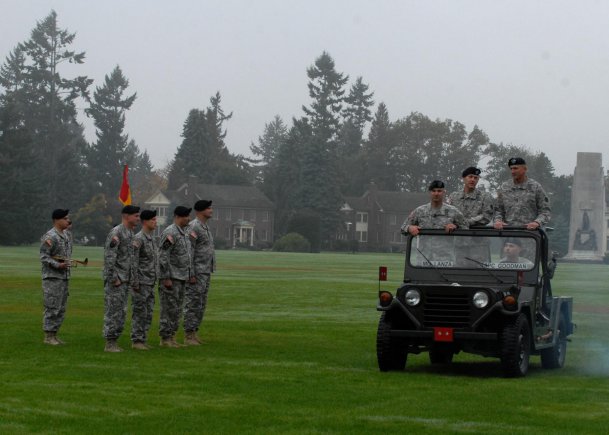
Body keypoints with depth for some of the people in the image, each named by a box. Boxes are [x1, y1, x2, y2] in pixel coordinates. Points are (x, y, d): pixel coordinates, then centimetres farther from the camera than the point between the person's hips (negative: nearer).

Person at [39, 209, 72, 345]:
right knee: (52, 308, -6)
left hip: (64, 277, 8)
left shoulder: (66, 236, 13)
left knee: (61, 308, 9)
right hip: (52, 278, -8)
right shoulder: (50, 237, -13)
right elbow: (44, 257, -16)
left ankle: (54, 335, 15)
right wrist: (58, 265, -27)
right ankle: (48, 336, 0)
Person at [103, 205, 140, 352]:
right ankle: (109, 344, -1)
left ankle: (114, 341, 16)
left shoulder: (131, 233, 14)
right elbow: (108, 257, -19)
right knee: (113, 312, -5)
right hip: (115, 280, -9)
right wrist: (114, 279, -20)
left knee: (121, 313, 10)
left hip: (125, 280, 9)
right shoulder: (116, 233, -15)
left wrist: (131, 279, 16)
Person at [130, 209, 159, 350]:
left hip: (150, 283, 8)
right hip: (141, 283, -8)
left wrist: (155, 280, 16)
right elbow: (133, 262, -15)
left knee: (148, 313, 9)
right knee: (139, 312, -4)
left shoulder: (152, 239, 15)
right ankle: (136, 340, 2)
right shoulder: (138, 239, -12)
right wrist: (135, 282, -18)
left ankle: (142, 339, 15)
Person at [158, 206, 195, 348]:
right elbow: (163, 257, -19)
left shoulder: (184, 233, 14)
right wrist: (166, 278, -22)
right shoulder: (170, 233, -16)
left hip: (181, 278, 9)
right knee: (169, 309, -5)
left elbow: (188, 256, 20)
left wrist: (191, 275, 17)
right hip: (171, 278, -9)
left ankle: (171, 338, 16)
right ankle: (165, 339, 0)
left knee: (176, 310, 11)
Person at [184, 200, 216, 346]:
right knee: (192, 304, -6)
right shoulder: (193, 227, -13)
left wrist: (208, 273, 18)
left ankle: (194, 334, 17)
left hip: (206, 273, 10)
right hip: (196, 273, -10)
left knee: (201, 306, 11)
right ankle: (188, 336, -2)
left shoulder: (205, 227, 17)